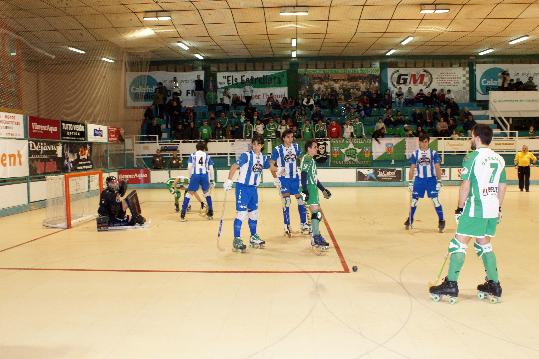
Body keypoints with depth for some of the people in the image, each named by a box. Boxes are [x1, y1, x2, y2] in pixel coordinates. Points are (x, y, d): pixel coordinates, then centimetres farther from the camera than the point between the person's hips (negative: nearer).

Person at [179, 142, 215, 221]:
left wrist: (190, 177, 11)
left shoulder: (193, 155, 15)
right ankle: (210, 213, 23)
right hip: (205, 176, 1)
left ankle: (182, 214, 0)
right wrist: (211, 180, 17)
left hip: (195, 175, -1)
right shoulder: (207, 156, 18)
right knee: (207, 193, 22)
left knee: (189, 193, 7)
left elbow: (189, 167, 2)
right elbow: (211, 169, 12)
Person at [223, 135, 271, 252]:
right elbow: (235, 166, -20)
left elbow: (269, 166, 25)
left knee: (254, 213, 15)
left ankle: (253, 237, 30)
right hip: (243, 187, -6)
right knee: (241, 213, -11)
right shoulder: (246, 155, -13)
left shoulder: (264, 158, 6)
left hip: (253, 188, 7)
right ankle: (237, 240, -4)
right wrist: (229, 180, -28)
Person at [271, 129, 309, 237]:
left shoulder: (296, 147, 3)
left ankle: (304, 225, 18)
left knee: (301, 199, 6)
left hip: (295, 177, 4)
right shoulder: (277, 149, -9)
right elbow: (271, 165, -6)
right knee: (286, 202, -3)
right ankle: (287, 227, 8)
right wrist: (276, 178, -15)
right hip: (283, 178, -4)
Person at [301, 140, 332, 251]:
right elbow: (303, 175, -19)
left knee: (317, 213, 14)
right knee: (316, 212, -14)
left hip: (313, 189, 10)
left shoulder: (311, 159, 20)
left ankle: (315, 236, 24)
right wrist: (304, 191, -27)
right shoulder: (306, 159, -10)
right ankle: (316, 238, -12)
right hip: (309, 189, -10)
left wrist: (323, 190, 27)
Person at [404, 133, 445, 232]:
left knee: (435, 200, -8)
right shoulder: (415, 154, 4)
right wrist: (410, 182, 2)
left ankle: (441, 220, 2)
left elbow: (438, 168, 0)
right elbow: (412, 169, 6)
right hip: (419, 180, 2)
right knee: (414, 200, 6)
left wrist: (439, 181, -5)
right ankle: (410, 219, 23)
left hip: (431, 179, -2)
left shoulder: (433, 153, 0)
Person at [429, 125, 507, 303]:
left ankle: (451, 284, -2)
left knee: (459, 243, -2)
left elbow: (465, 186, -14)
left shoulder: (472, 157, -10)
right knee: (484, 244, 18)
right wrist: (498, 208, 23)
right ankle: (494, 285, 21)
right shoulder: (499, 159, 11)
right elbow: (502, 187, 15)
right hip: (492, 210, 8)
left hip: (475, 209, -7)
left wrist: (460, 208, -6)